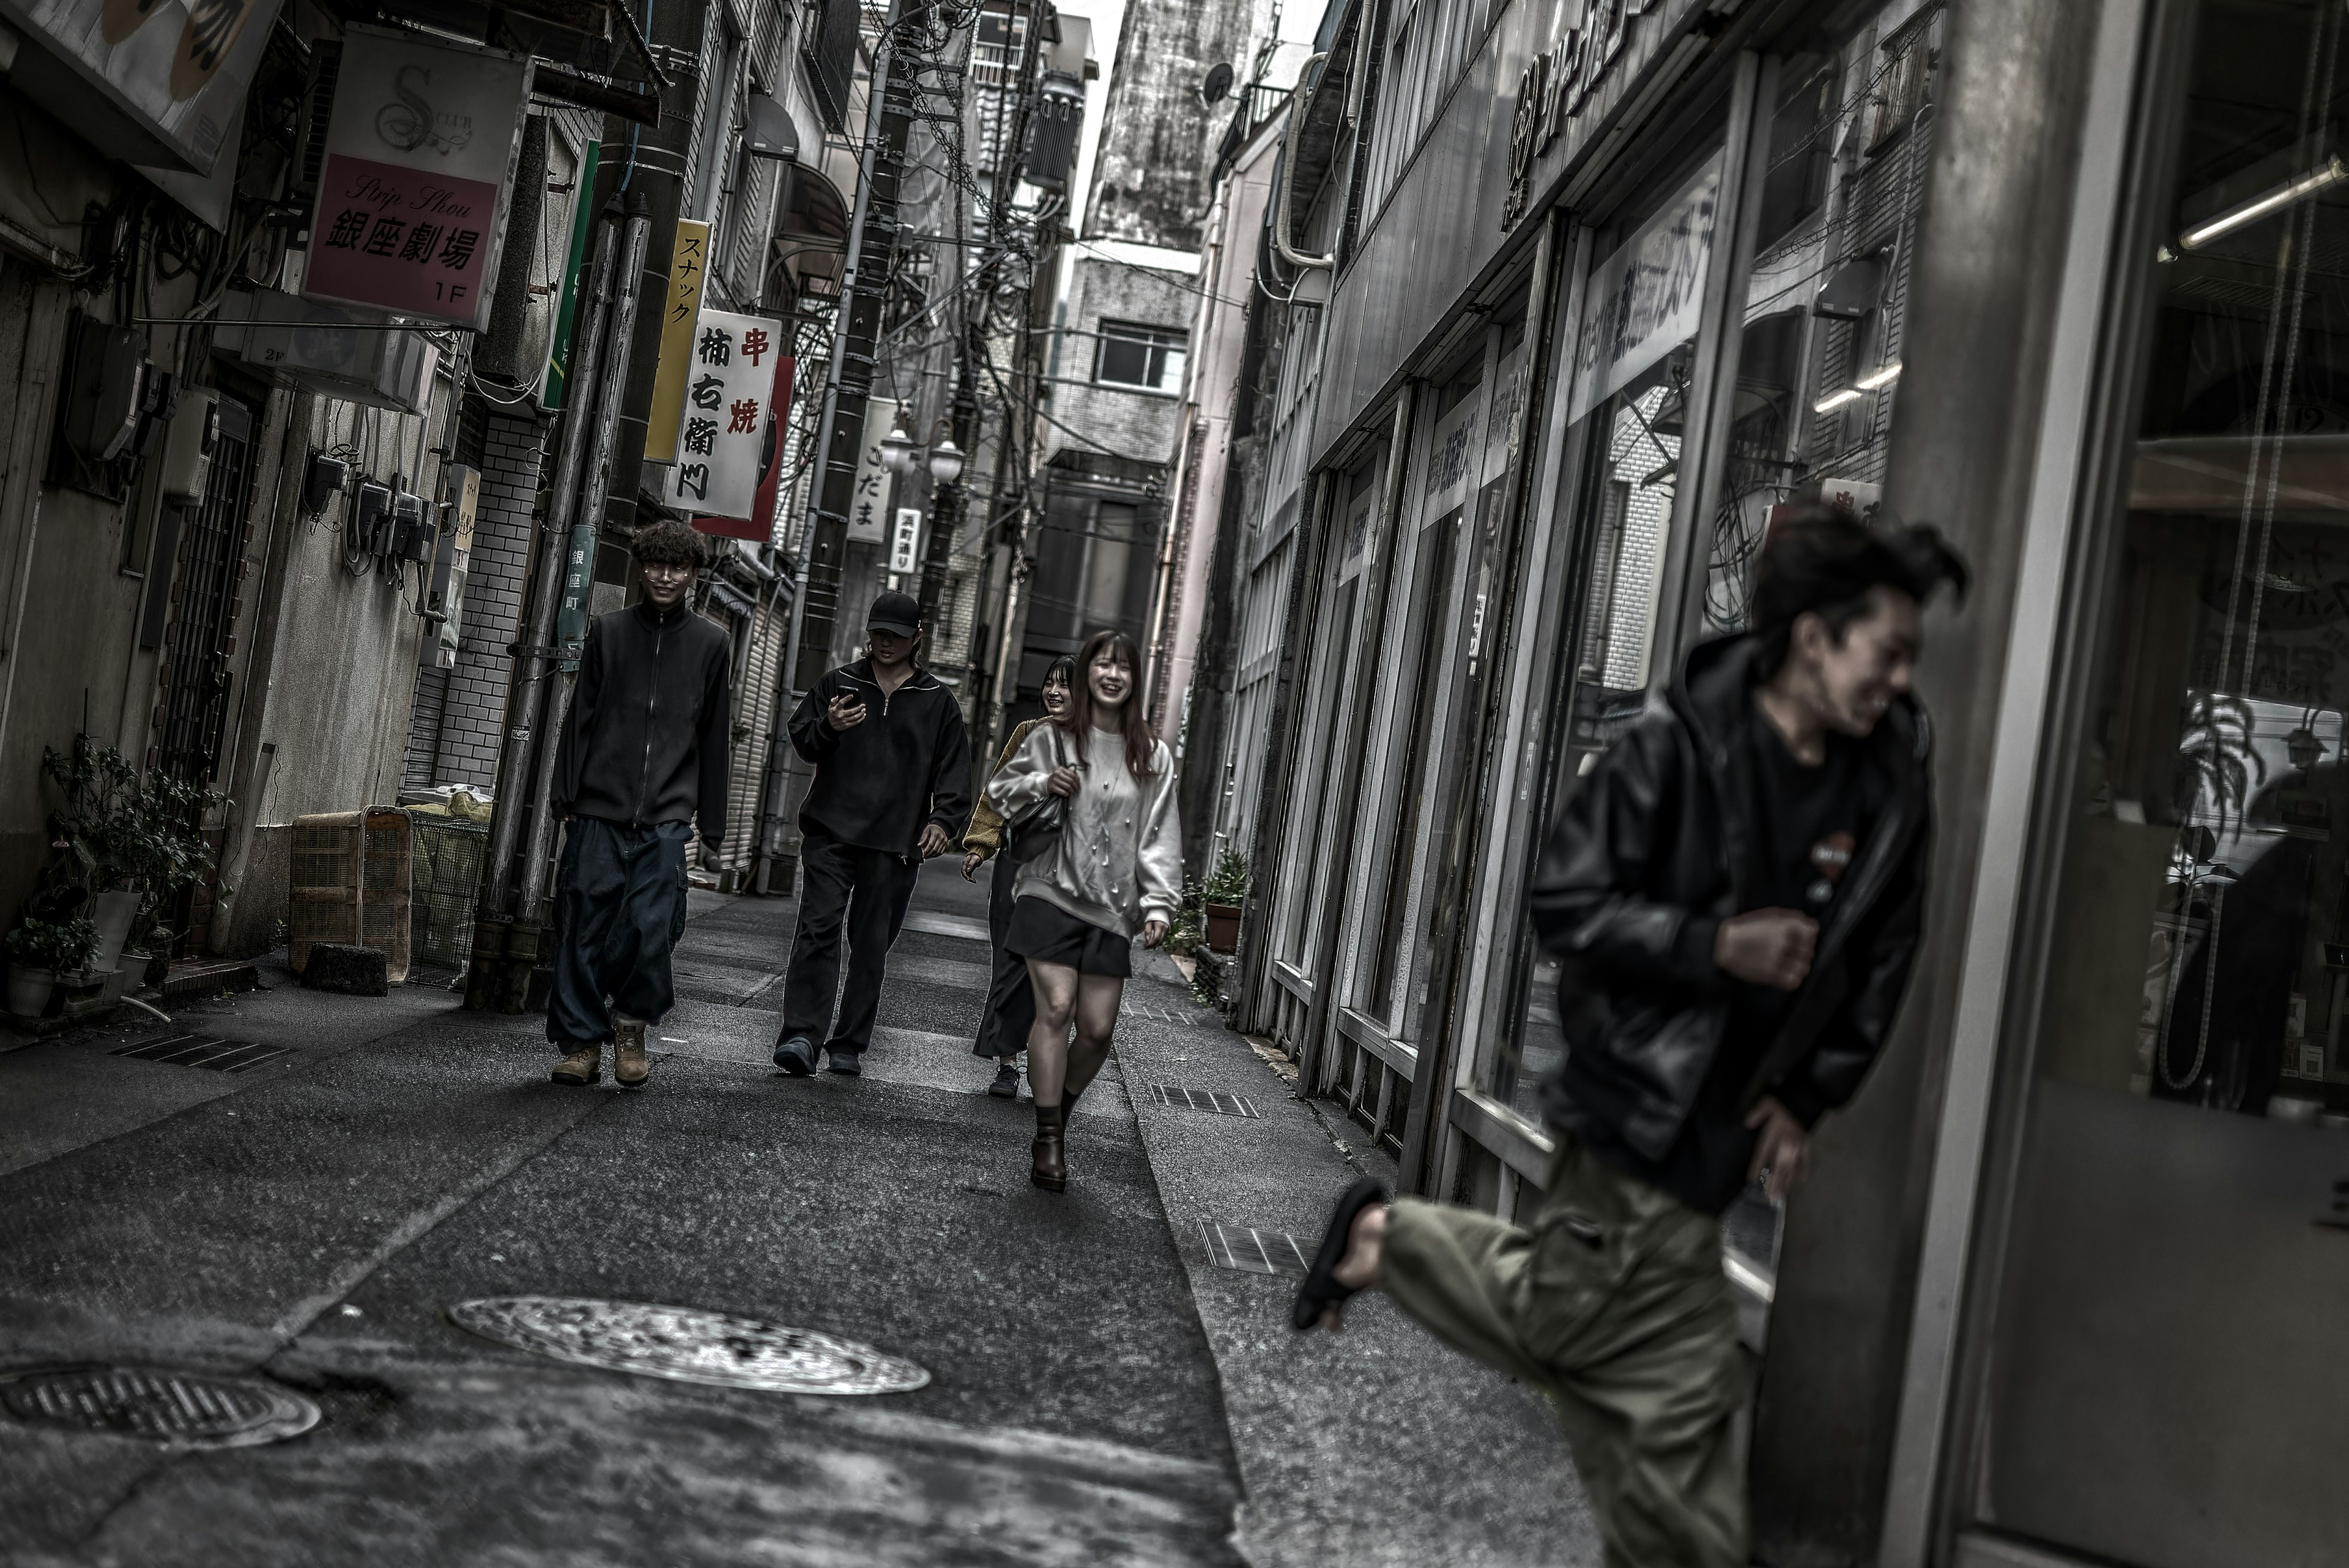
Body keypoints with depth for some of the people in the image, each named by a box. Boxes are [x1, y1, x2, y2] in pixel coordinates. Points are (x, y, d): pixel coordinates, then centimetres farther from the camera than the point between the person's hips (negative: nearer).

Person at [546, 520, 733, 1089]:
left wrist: (711, 821, 7)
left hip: (667, 815, -1)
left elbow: (715, 738, 11)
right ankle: (582, 1042, 10)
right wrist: (566, 792, 0)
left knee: (650, 926, -11)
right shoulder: (608, 630, 9)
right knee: (584, 926, -1)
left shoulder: (711, 646, 9)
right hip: (600, 808, 1)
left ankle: (632, 1025, 12)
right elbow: (579, 717, 8)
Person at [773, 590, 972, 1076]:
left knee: (872, 945, 3)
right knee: (818, 929, -12)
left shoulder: (938, 702, 10)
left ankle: (849, 1045, 11)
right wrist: (828, 727, -13)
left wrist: (943, 820, -8)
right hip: (830, 832, 0)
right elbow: (800, 738, 10)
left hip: (895, 844, 0)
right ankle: (801, 1035, -16)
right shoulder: (838, 684, 11)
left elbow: (955, 774, 9)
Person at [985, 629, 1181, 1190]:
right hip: (1050, 892, -2)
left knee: (1098, 1028, -2)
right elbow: (999, 790, 13)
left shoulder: (1153, 757, 8)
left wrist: (1158, 904, -3)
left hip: (1111, 907, 2)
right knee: (1056, 1009, -13)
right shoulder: (1051, 738, 5)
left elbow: (1160, 836, 7)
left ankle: (1060, 1117, 22)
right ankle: (1048, 1138, -5)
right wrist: (1041, 783, -7)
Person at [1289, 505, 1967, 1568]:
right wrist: (1715, 944, -22)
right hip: (1639, 1102, -6)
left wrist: (1810, 1097, 3)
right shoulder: (1678, 746, -15)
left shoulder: (1893, 776, 1)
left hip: (1723, 1121, 6)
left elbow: (1880, 959, 10)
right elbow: (1565, 902, -13)